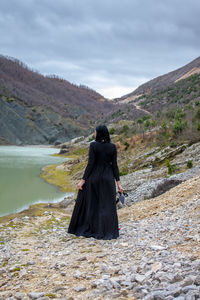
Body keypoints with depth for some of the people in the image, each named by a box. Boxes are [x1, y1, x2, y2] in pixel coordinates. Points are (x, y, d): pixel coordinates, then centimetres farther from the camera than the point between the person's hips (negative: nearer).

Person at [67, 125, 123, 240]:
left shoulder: (93, 145, -11)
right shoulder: (113, 146, -3)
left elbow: (90, 164, -14)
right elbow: (115, 165, -4)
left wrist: (83, 180, -8)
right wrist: (118, 182, 0)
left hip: (93, 178, -2)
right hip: (108, 178, 2)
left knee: (90, 204, 12)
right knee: (107, 206, 7)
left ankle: (85, 230, 20)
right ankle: (107, 232, 5)